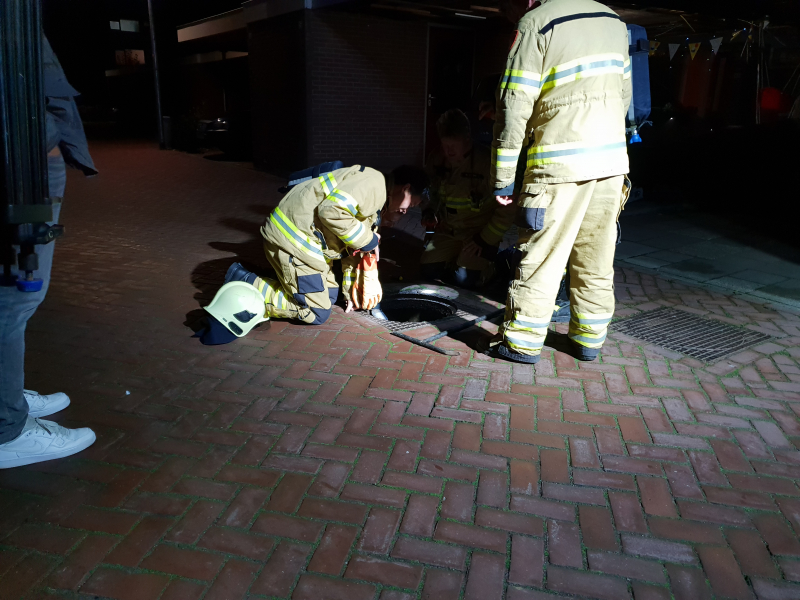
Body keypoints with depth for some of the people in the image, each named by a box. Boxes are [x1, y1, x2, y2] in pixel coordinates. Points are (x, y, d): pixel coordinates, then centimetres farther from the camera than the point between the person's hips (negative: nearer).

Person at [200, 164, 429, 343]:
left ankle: (248, 284, 12)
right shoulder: (373, 183, -13)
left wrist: (352, 291, 18)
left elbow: (353, 250, 24)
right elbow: (333, 210, -27)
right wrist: (367, 240, -14)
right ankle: (245, 286, -5)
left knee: (329, 294, 19)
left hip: (301, 237, 11)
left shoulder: (376, 205, 20)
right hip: (292, 237, -11)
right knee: (316, 312, -4)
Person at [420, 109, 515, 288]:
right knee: (429, 271, -9)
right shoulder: (436, 162, -1)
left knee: (464, 279, -19)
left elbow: (507, 208, -16)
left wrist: (486, 239, -16)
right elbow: (430, 195, 19)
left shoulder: (487, 163, -19)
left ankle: (490, 264, 12)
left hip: (480, 232, -5)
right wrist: (429, 213, 0)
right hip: (448, 231, 5)